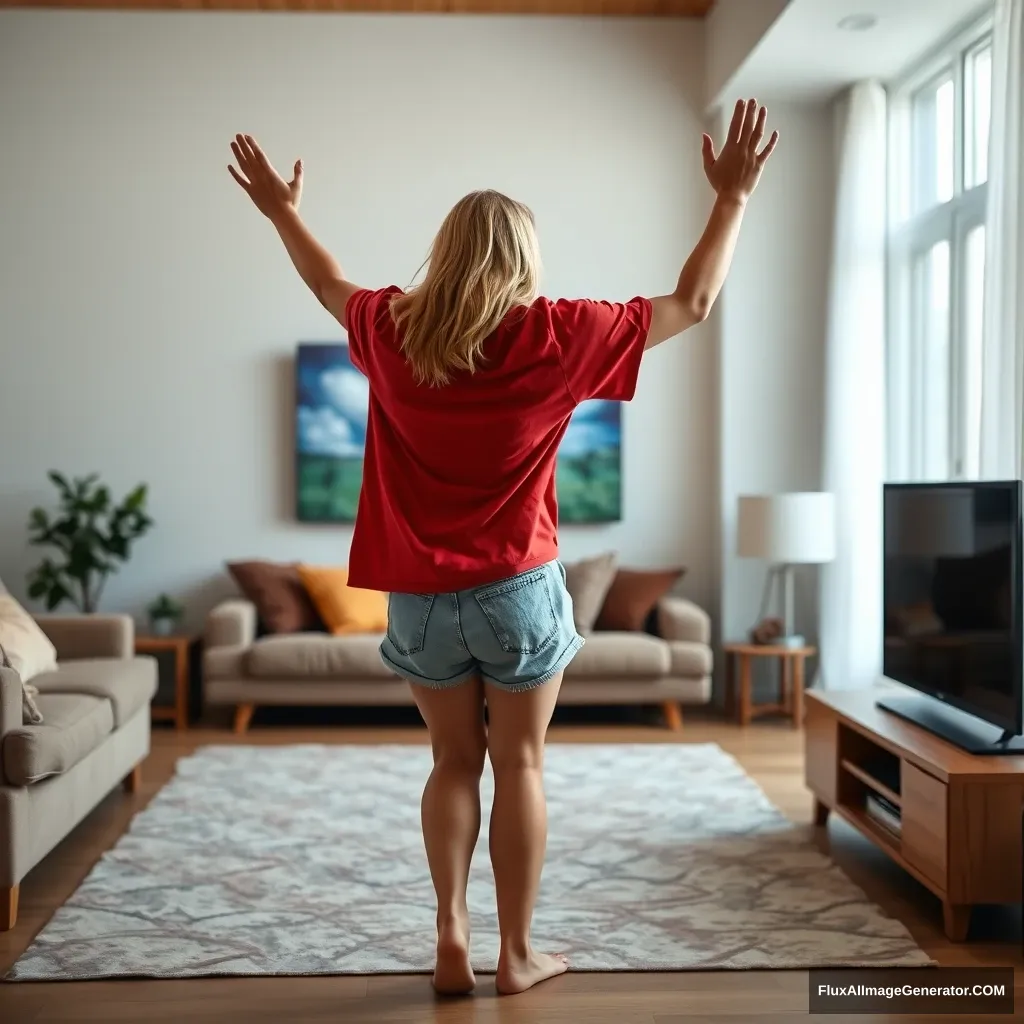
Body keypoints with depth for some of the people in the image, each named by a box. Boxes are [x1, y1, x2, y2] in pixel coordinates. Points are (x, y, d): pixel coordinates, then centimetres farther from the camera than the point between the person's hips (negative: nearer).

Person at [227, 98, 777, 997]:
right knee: (519, 766, 9)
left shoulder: (392, 331, -2)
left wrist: (282, 211, 37)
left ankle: (451, 939, 14)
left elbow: (331, 286, 21)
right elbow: (691, 302, -1)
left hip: (421, 595, 3)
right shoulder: (556, 336, -10)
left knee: (455, 761, 16)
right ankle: (517, 953, 18)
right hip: (520, 590, -3)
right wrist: (733, 196, 8)